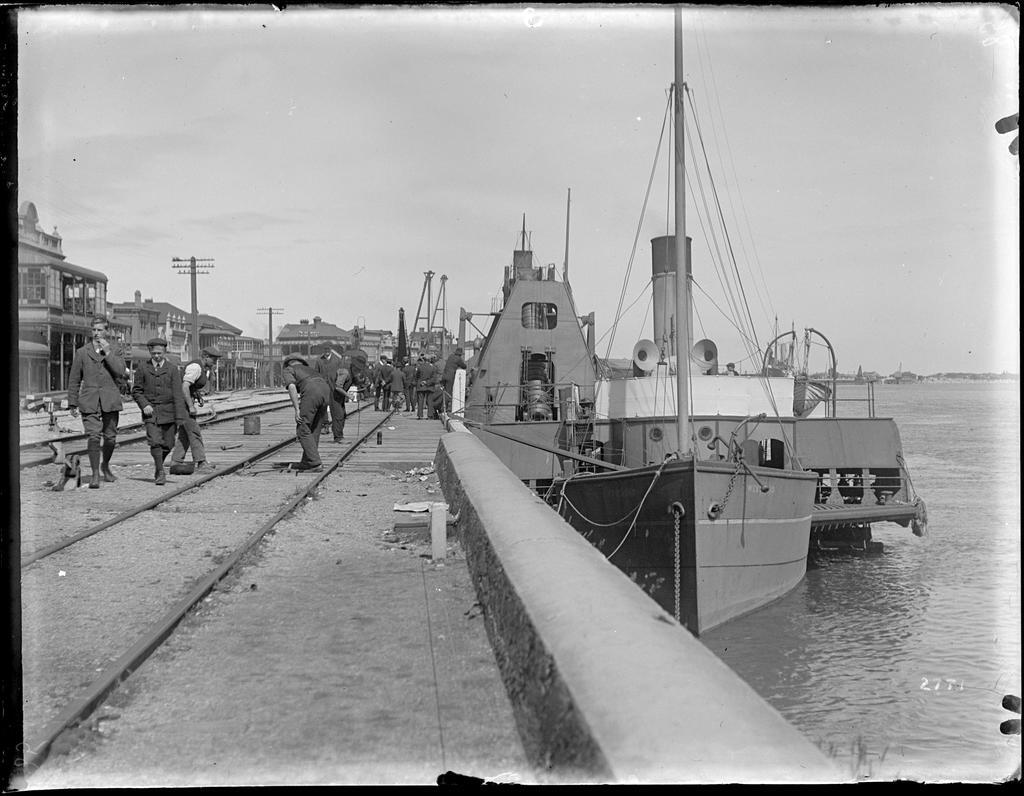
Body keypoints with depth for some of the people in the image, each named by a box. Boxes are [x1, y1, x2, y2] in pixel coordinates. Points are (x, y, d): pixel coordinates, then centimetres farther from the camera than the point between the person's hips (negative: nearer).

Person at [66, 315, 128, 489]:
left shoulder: (114, 351, 8)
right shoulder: (82, 352, 8)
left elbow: (120, 371, -9)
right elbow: (74, 380, 11)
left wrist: (107, 352, -13)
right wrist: (72, 404, 7)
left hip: (110, 401, 1)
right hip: (89, 402, -1)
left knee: (110, 437, 7)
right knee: (94, 436, -13)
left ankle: (106, 466, 32)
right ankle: (95, 474, -8)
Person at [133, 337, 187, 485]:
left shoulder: (172, 370, 0)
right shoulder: (142, 369, 4)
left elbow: (178, 395, -5)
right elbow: (136, 391, 9)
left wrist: (180, 418, -11)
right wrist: (144, 405, -10)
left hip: (168, 411, 0)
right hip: (151, 411, 0)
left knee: (168, 444, 5)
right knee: (155, 442, -14)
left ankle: (159, 466, 32)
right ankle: (160, 473, -2)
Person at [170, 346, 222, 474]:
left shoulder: (204, 368, 11)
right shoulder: (195, 367, -19)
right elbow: (184, 387, -26)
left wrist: (210, 372, 6)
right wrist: (191, 406, -25)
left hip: (189, 402, 10)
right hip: (184, 401, -10)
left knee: (184, 435, 9)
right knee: (194, 433, -11)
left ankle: (175, 465, 11)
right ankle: (201, 464, -11)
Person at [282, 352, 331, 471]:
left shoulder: (287, 371, 21)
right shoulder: (309, 369, 41)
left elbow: (292, 387, -1)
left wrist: (297, 409, -5)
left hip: (311, 392, -6)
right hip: (326, 390, 6)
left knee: (303, 430, 3)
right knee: (314, 430, 18)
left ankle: (315, 463, -5)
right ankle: (307, 462, 23)